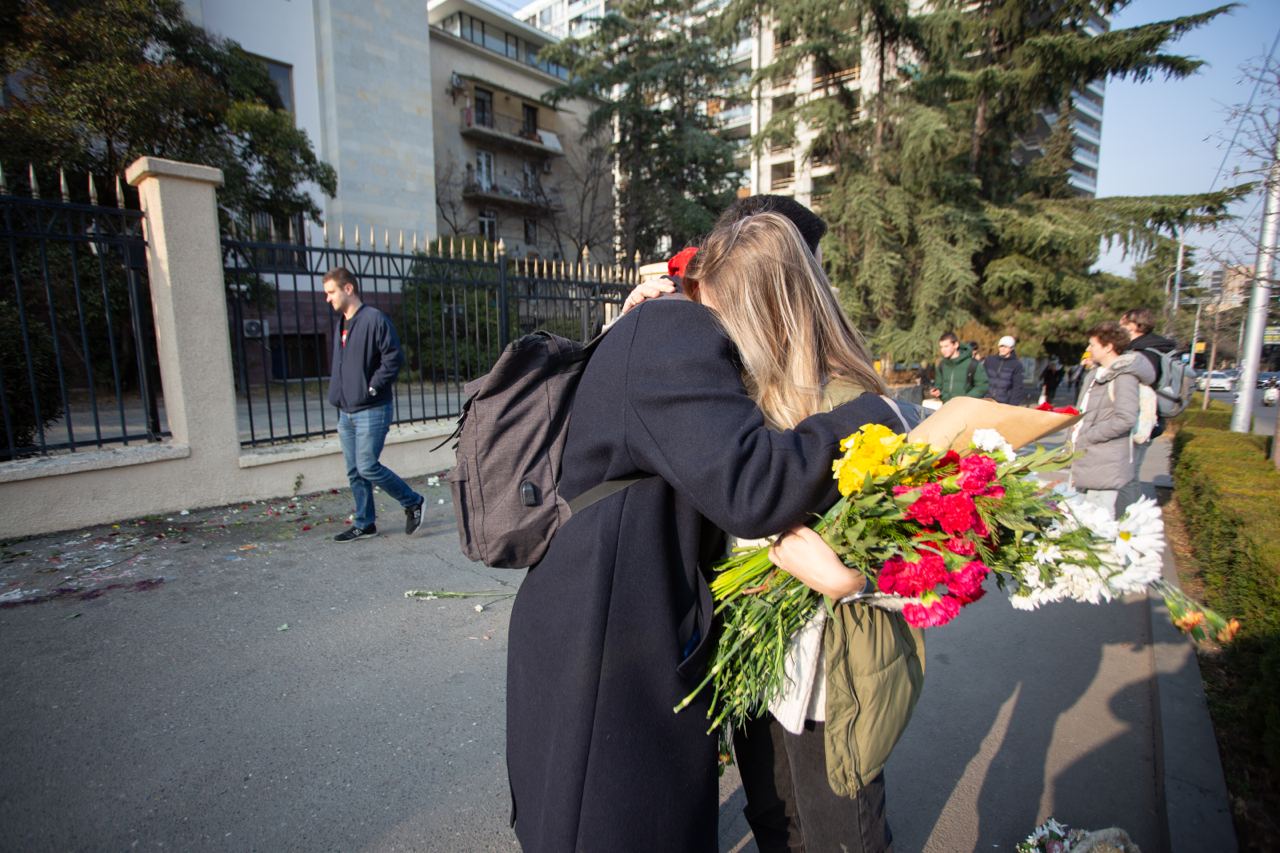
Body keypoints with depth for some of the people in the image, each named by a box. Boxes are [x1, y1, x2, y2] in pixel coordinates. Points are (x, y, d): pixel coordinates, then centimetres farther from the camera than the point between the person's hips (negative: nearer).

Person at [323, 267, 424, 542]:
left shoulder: (374, 319, -11)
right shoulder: (341, 324, 15)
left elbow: (394, 357, -17)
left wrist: (372, 388, -16)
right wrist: (336, 391, 14)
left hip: (371, 411, -8)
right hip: (346, 412, 8)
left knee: (367, 467, -9)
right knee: (354, 471, 11)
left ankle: (412, 502, 10)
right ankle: (364, 524, 22)